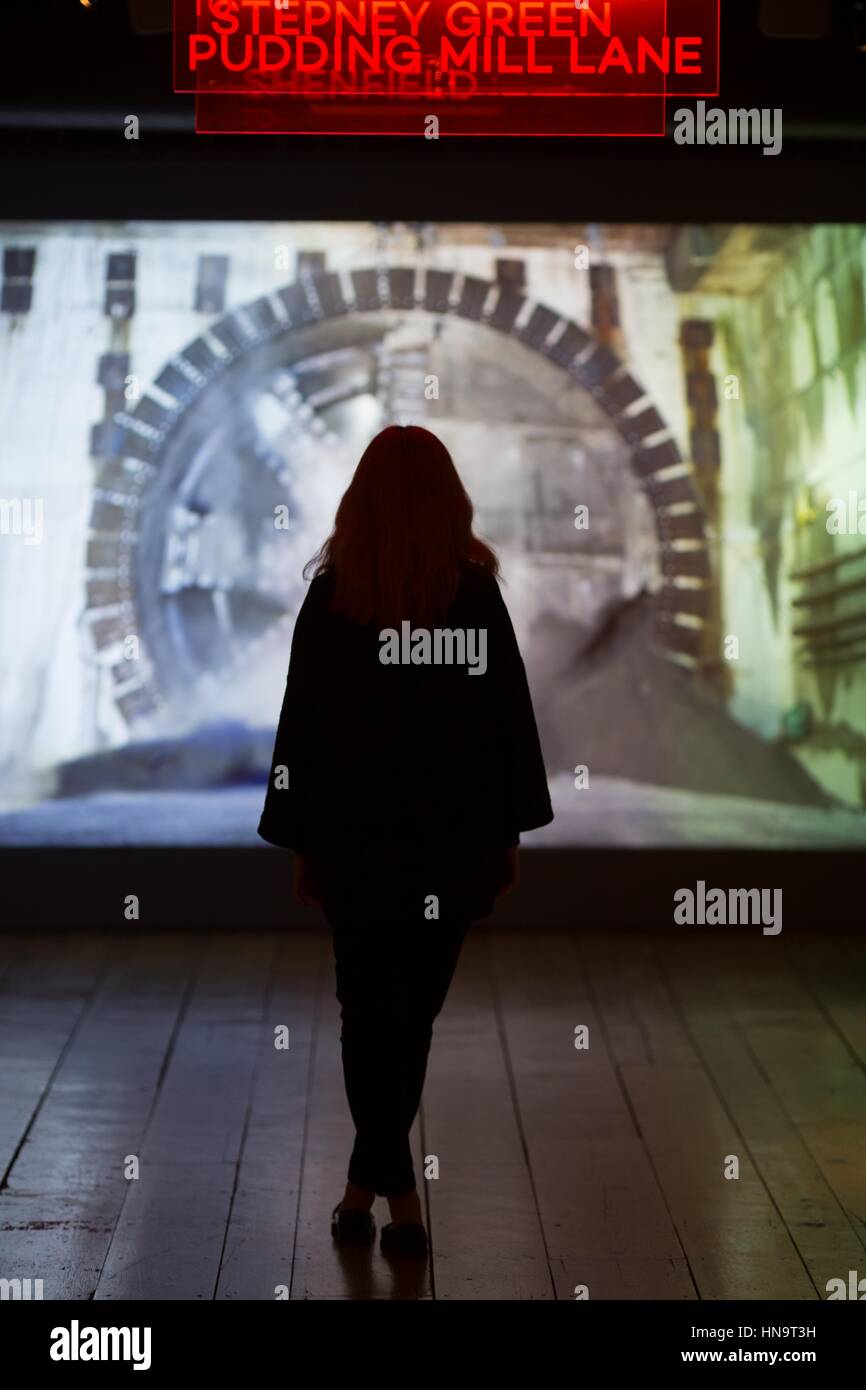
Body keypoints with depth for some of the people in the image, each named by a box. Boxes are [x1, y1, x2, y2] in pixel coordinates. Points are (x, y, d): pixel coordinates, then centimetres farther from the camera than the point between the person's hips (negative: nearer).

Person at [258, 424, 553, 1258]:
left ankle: (399, 1201, 3)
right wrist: (509, 834, 8)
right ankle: (367, 1186, 17)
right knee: (414, 1013, 11)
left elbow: (304, 722, -4)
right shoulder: (477, 594, -3)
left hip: (356, 839, -1)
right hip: (455, 840, 1)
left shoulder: (332, 597, -5)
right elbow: (510, 716, -1)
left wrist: (301, 842, 4)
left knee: (370, 1016, 8)